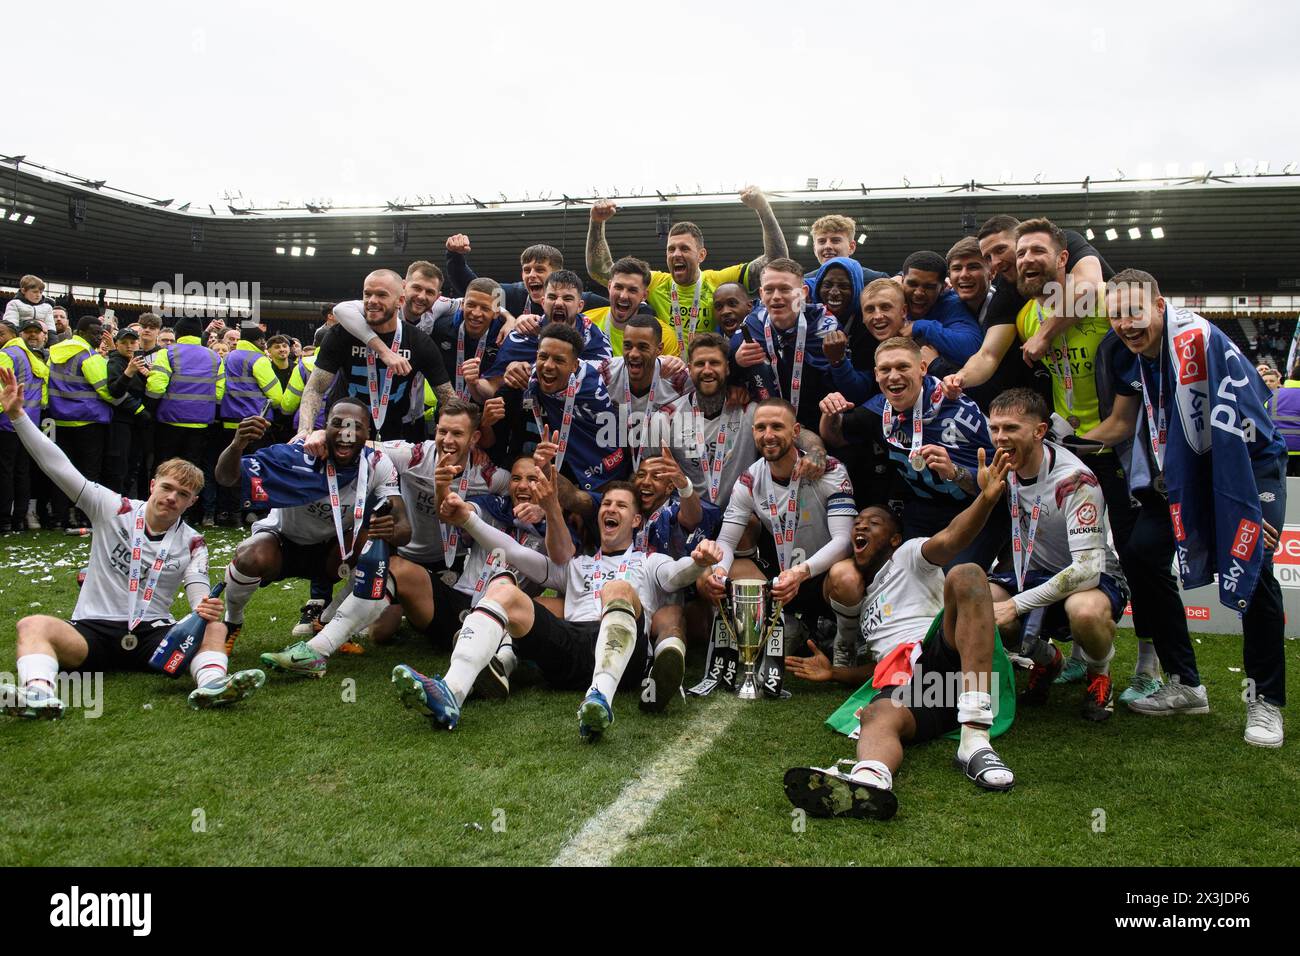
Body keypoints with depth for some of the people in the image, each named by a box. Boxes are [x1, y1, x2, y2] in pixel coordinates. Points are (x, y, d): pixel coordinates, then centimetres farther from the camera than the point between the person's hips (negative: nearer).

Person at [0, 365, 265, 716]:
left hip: (153, 635, 0)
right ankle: (38, 693, -55)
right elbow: (57, 467, -2)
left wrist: (205, 608, -30)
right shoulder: (113, 509, 4)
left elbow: (199, 595, -4)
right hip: (91, 632, 0)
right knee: (33, 625, -28)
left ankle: (211, 685, -54)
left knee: (214, 628, -25)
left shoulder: (191, 543, 7)